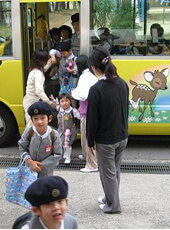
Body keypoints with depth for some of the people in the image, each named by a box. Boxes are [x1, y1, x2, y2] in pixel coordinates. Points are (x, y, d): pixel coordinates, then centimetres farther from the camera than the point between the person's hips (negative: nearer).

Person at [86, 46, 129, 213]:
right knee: (115, 170, 22)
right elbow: (125, 110, 8)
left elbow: (92, 119, -17)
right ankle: (110, 198, 40)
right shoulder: (122, 84, -3)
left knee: (108, 173, 11)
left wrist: (90, 141, -4)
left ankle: (113, 205, 25)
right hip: (122, 137, 6)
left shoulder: (96, 89, -23)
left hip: (105, 140, -6)